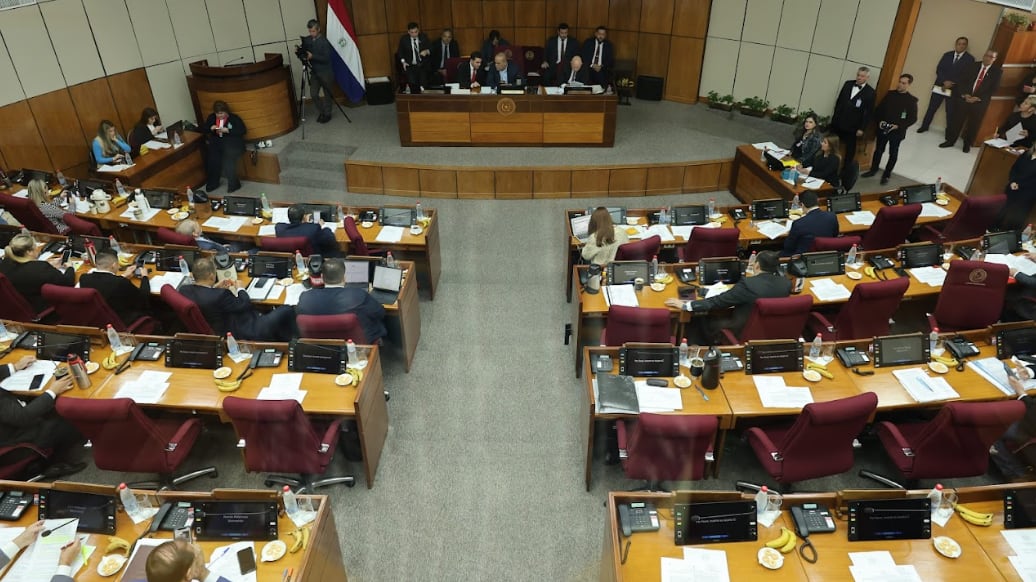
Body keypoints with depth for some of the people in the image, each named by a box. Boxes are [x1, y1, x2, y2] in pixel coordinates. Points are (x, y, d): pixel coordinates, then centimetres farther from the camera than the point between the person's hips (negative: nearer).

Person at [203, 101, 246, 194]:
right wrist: (211, 128, -4)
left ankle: (233, 184, -14)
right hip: (216, 142, 5)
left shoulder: (234, 118, -1)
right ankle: (212, 183, -2)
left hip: (232, 143, -5)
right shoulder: (211, 117, 14)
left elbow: (243, 130, -10)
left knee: (229, 158, -30)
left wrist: (227, 130, -17)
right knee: (211, 158, -20)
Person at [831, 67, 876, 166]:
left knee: (850, 148, 9)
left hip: (852, 126, -4)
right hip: (838, 122, 4)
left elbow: (869, 112, -8)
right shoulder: (848, 84, 4)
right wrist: (835, 115, 8)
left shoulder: (870, 92, -9)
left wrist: (862, 128, -10)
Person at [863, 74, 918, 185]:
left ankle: (886, 175, 20)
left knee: (893, 154, 8)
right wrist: (880, 120, -8)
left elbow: (913, 119, -8)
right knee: (878, 150, 15)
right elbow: (879, 108, 8)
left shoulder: (912, 100, -8)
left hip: (897, 131, -3)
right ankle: (873, 169, 33)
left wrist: (899, 125, -19)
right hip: (883, 129, 3)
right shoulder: (890, 94, 2)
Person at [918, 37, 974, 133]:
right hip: (940, 85, 2)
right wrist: (944, 81, -14)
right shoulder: (947, 55, 7)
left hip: (955, 88, -2)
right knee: (932, 107, 6)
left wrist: (952, 83, -16)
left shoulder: (970, 59, -1)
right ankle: (924, 126, 21)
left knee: (950, 111, 1)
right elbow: (939, 69, 1)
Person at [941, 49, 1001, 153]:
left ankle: (967, 144, 21)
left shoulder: (997, 71, 0)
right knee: (956, 120, 4)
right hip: (964, 98, 1)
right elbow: (961, 81, 2)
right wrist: (964, 94, -12)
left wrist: (978, 98, -14)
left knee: (973, 124, 7)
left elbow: (993, 89, -4)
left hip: (979, 102, -1)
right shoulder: (973, 66, 5)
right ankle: (950, 141, 17)